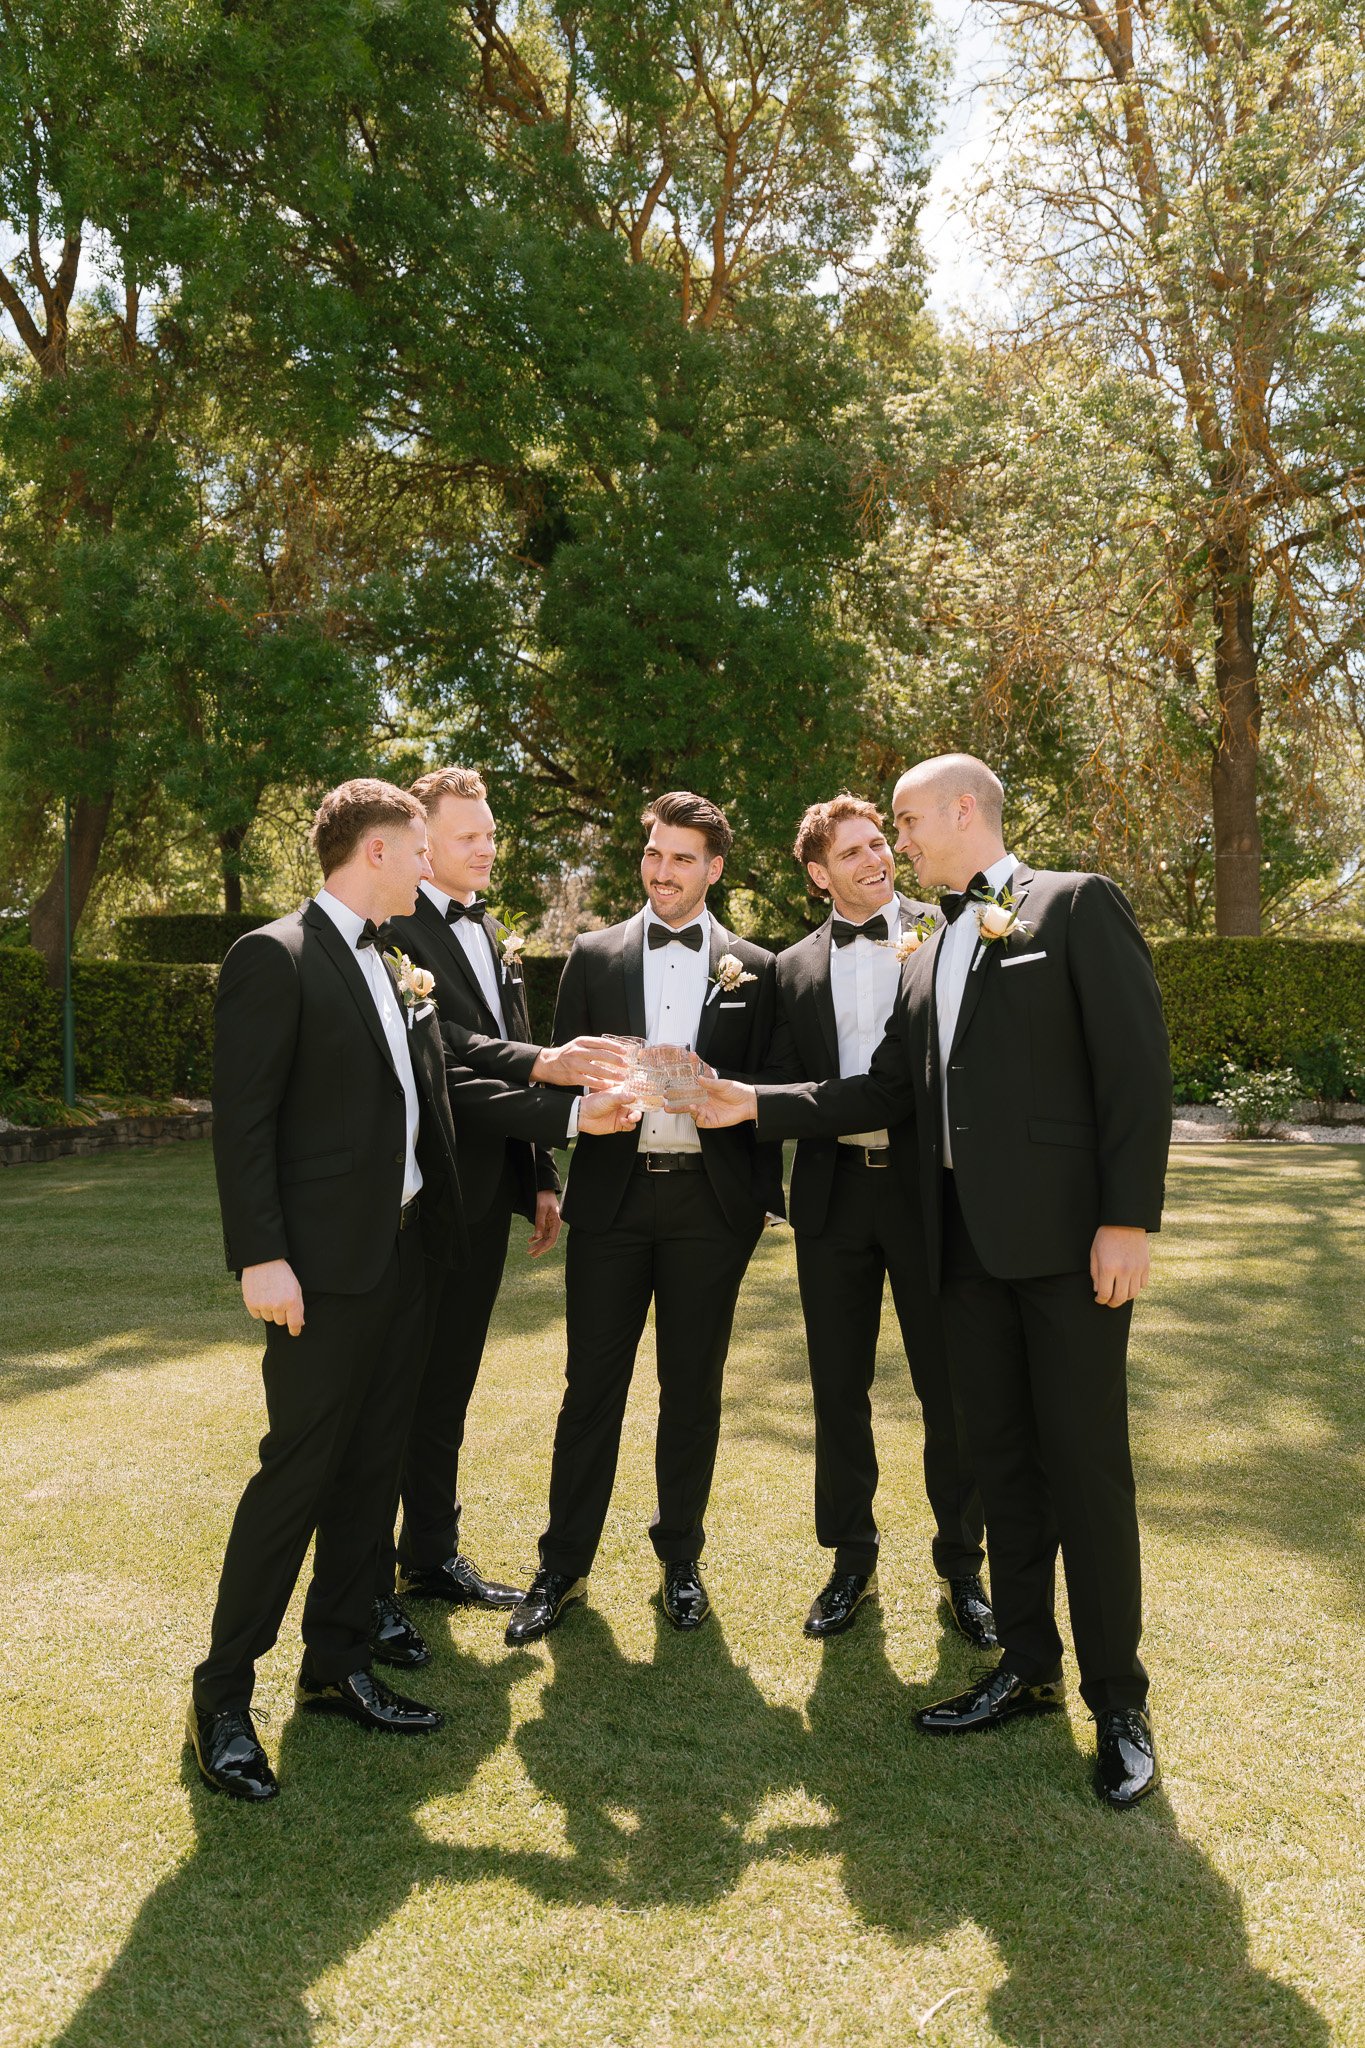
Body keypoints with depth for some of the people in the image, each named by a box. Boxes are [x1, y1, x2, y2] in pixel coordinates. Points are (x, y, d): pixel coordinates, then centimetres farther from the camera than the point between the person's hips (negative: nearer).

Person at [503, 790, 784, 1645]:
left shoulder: (752, 967, 6)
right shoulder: (594, 955, 7)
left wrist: (763, 1198, 1)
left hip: (710, 1199, 0)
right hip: (613, 1194, 0)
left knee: (693, 1388, 10)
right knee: (592, 1385, 5)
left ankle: (680, 1559, 26)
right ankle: (563, 1567, 18)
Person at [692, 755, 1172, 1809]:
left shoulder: (1077, 905, -3)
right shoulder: (928, 960, 19)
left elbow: (1137, 1063, -10)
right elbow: (883, 1091, 15)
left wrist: (1129, 1218, -16)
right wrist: (757, 1104, 6)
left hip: (1066, 1235, -7)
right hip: (970, 1243, 7)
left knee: (1085, 1463, -1)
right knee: (1003, 1458, 13)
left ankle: (1119, 1702, 14)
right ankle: (1029, 1665, 27)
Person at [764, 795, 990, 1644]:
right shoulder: (794, 967, 9)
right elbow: (784, 1081, 6)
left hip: (930, 1184, -2)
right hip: (835, 1190, 3)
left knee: (952, 1386, 7)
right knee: (839, 1388, 11)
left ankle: (962, 1565, 25)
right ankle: (852, 1560, 28)